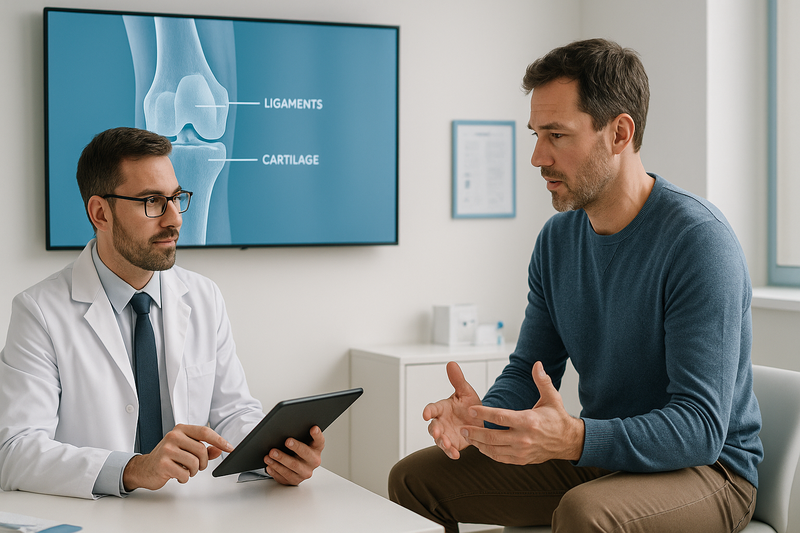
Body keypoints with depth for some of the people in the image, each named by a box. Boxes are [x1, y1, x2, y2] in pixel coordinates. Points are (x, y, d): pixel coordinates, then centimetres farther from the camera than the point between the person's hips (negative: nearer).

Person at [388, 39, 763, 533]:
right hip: (596, 455, 7)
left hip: (704, 468, -7)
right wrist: (482, 415, -15)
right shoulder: (557, 238, 4)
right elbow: (530, 369, 9)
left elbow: (701, 426, -26)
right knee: (414, 478, 1)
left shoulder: (698, 238, -21)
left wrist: (574, 438, -41)